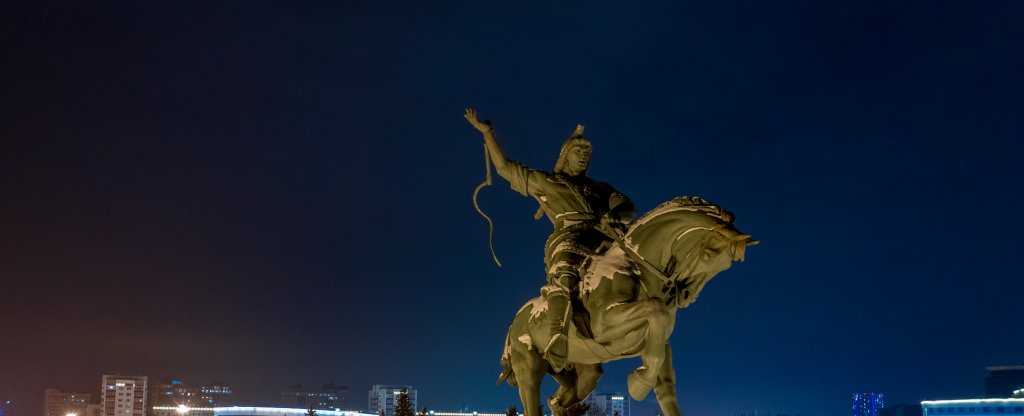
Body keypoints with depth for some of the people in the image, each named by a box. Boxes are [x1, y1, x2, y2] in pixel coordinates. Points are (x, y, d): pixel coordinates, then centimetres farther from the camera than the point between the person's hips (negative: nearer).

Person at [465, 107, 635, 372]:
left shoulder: (600, 189, 37)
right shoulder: (543, 182, 31)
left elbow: (629, 208, 26)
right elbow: (503, 167, 34)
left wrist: (616, 215, 2)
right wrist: (487, 132, 32)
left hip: (604, 237, 5)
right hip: (569, 236, -5)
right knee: (564, 272, -37)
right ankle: (559, 339, -52)